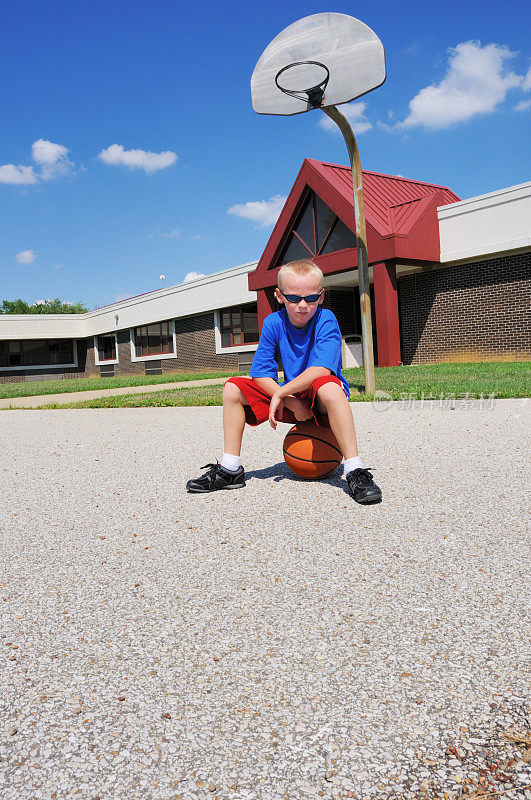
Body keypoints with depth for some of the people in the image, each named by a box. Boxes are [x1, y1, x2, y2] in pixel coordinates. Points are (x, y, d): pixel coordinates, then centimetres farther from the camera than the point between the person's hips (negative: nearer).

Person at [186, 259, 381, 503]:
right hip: (290, 399, 5)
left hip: (320, 401, -5)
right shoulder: (274, 322, -4)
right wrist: (291, 403, -20)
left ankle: (355, 471, -36)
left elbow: (321, 369, -30)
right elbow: (260, 373, -7)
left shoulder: (325, 320, -15)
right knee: (233, 389, -7)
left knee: (329, 388, -40)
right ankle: (230, 469, -1)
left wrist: (281, 393, -27)